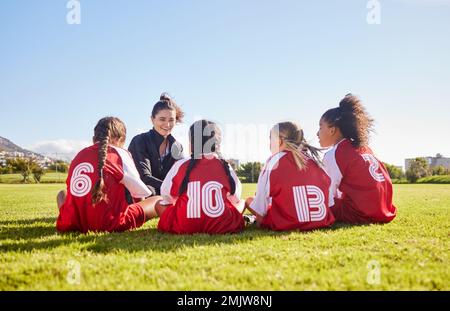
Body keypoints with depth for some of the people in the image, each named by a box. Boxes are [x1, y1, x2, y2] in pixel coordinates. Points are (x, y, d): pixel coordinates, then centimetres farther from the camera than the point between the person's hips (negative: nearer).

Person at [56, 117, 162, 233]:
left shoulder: (79, 155, 17)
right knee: (159, 200, 11)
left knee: (63, 194, 37)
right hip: (108, 223, -4)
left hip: (72, 223, 4)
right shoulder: (120, 153, 4)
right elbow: (139, 192, 8)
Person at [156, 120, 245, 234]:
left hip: (183, 227, -1)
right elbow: (235, 198, 17)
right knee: (241, 203, 26)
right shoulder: (225, 167, 4)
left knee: (159, 204, 23)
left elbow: (167, 195, 12)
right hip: (222, 227, 1)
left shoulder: (180, 165, 1)